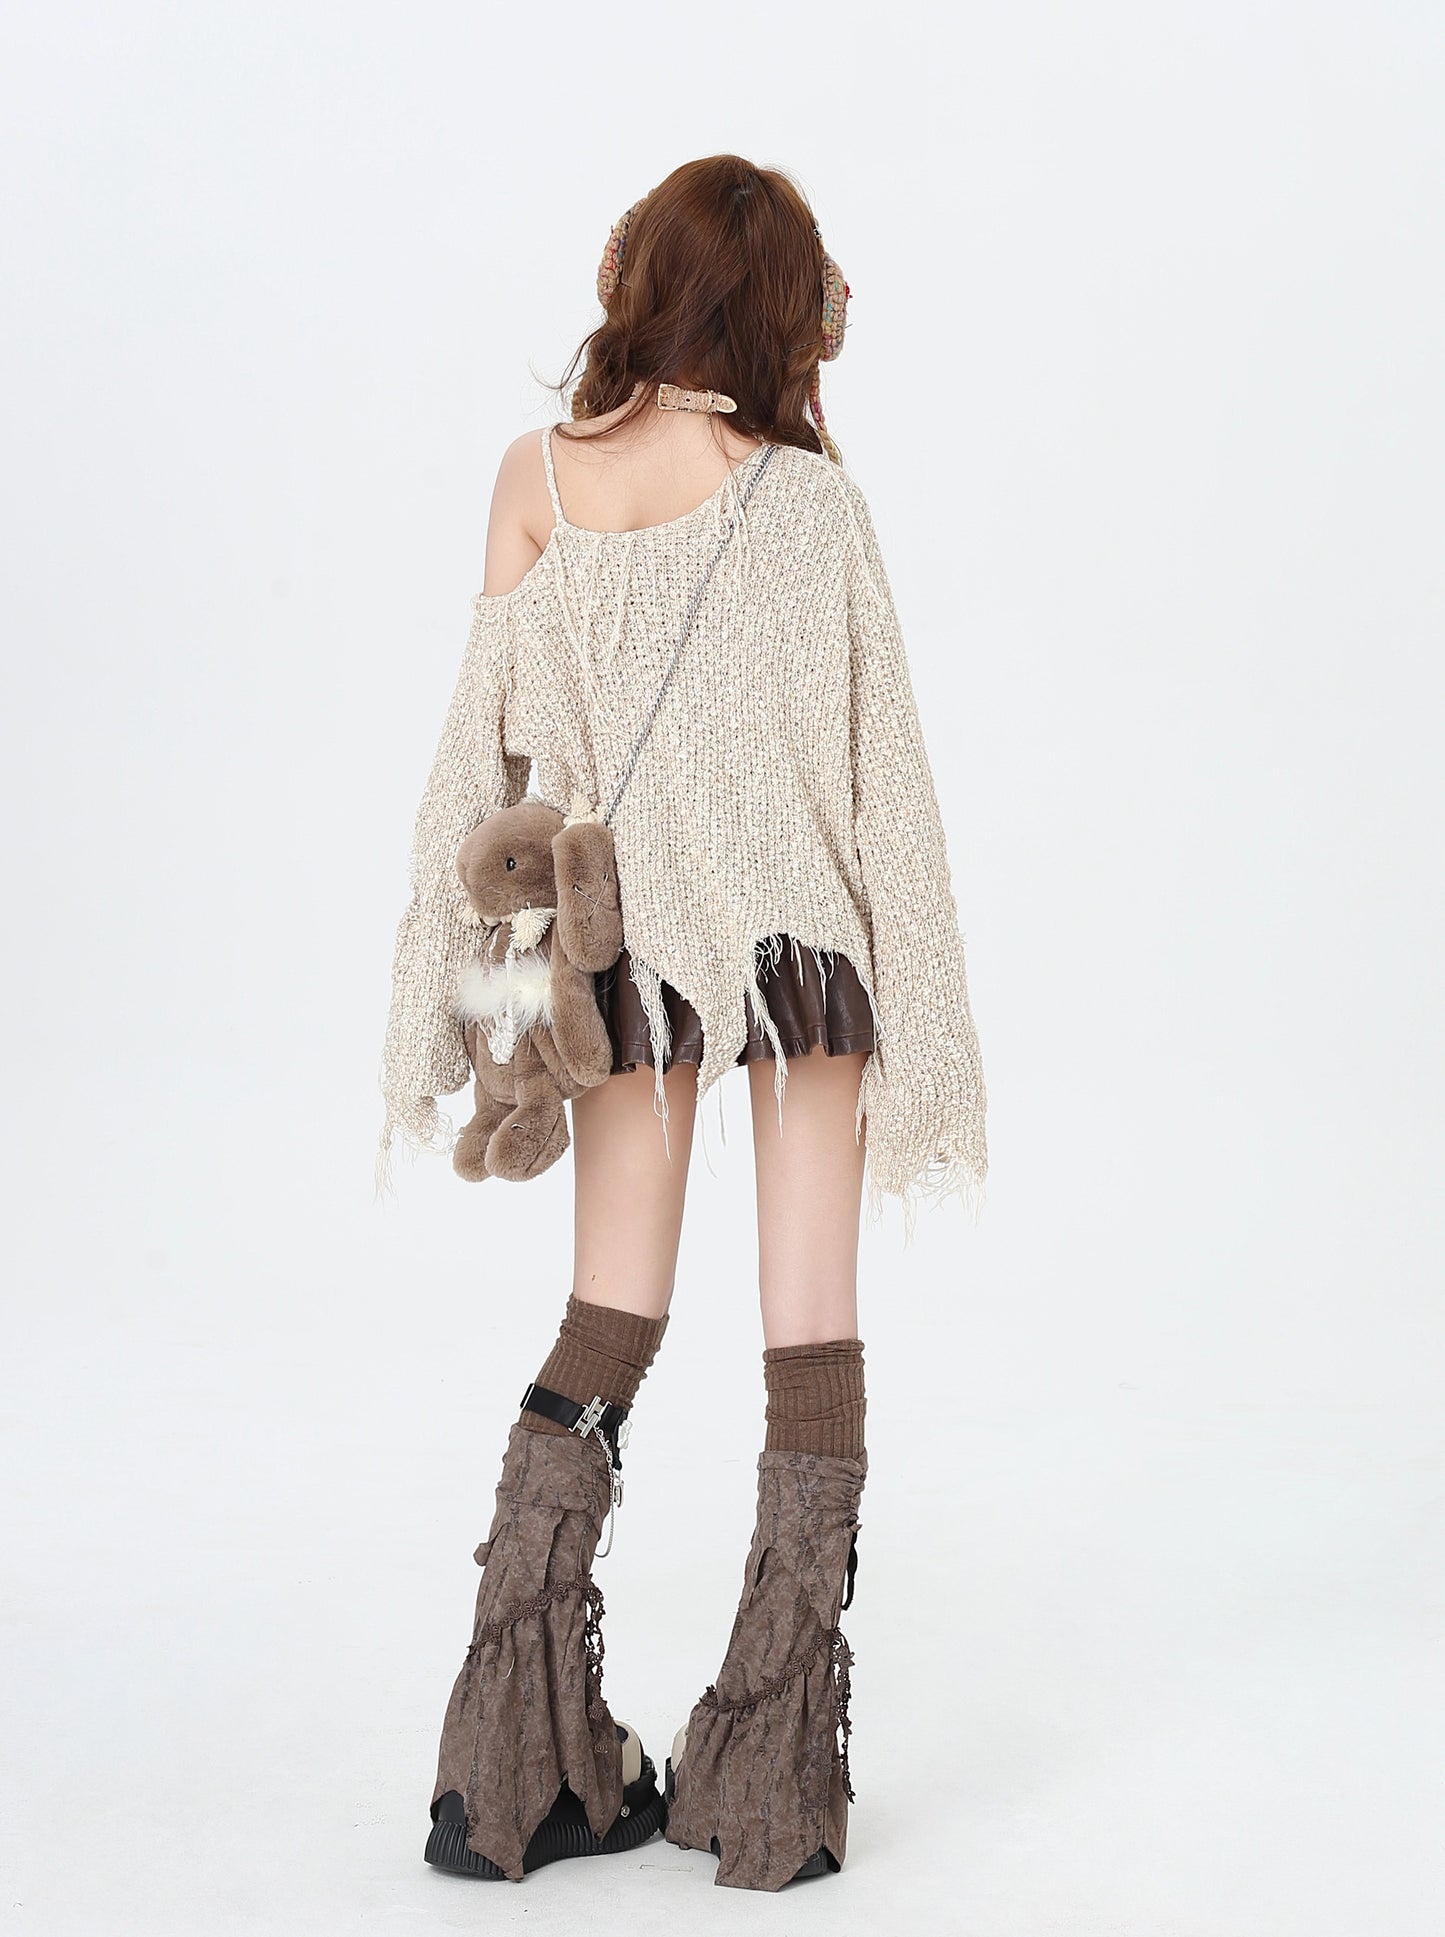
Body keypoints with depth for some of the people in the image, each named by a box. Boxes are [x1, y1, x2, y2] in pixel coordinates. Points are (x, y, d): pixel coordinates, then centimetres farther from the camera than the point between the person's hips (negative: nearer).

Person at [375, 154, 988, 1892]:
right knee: (810, 1320, 4)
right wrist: (924, 1028, 0)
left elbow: (486, 744, -2)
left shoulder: (535, 480, -3)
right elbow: (880, 772, -8)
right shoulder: (809, 499, -10)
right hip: (807, 939, -3)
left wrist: (458, 1003, 6)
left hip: (617, 940, 3)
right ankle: (776, 1779, 9)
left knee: (611, 1311, 12)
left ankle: (526, 1757, 9)